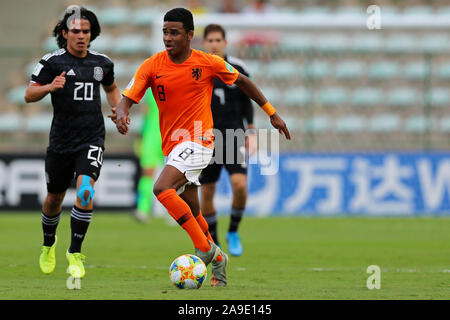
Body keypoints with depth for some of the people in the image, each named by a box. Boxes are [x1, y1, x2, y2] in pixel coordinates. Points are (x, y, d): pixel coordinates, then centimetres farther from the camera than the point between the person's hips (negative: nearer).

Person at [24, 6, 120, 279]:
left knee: (85, 189, -22)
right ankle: (49, 245, 42)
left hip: (92, 140, 1)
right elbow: (29, 95, -5)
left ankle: (75, 254, -12)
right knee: (55, 197, 12)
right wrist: (50, 87, -24)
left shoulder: (103, 63, 7)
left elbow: (111, 88, 27)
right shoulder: (52, 62, -4)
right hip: (61, 141, -1)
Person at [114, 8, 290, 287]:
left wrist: (273, 114, 13)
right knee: (192, 213, 12)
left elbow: (242, 81, 9)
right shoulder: (152, 66, -2)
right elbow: (127, 98, -6)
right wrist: (122, 114, -31)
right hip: (172, 146, 5)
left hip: (198, 141, -5)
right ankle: (217, 259, 33)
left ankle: (206, 248, -17)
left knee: (162, 188, -26)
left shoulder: (209, 63, -6)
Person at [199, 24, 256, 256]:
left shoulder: (237, 69, 1)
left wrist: (251, 129, 5)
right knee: (207, 192, 2)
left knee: (240, 185, -18)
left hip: (233, 136, 0)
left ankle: (233, 232, 4)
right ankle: (212, 241, 20)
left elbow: (246, 101, 10)